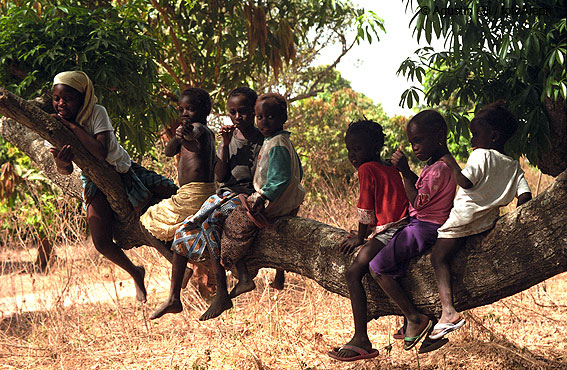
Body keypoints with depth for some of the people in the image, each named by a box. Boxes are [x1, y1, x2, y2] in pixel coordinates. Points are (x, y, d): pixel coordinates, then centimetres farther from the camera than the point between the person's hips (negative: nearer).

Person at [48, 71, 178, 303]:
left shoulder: (97, 113, -25)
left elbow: (101, 152, -39)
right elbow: (66, 170, -19)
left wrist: (72, 125, -38)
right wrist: (61, 163, -44)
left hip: (125, 171, 0)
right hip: (96, 183, 0)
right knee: (102, 242, -15)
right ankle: (135, 273, 16)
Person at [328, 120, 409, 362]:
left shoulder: (366, 169, -4)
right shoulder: (389, 168, 21)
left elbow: (366, 208, -3)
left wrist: (360, 237, 10)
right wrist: (364, 233, 27)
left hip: (388, 231, -10)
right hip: (402, 227, 10)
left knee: (354, 273, -14)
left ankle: (361, 339, -23)